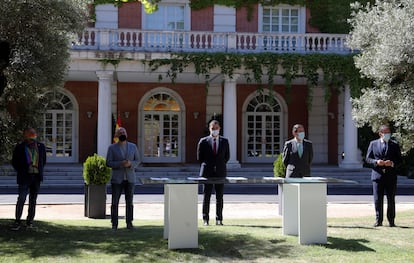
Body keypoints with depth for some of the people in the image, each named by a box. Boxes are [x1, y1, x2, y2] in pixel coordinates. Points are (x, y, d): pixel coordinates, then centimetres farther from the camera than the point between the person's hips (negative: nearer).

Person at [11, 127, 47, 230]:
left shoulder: (41, 147, 5)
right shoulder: (19, 148, -4)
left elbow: (43, 160, 18)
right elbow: (14, 162, 5)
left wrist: (39, 171, 9)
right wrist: (21, 172, -1)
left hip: (37, 177, 3)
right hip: (25, 177, -3)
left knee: (33, 200, 9)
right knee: (21, 198, -10)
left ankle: (30, 220, 19)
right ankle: (17, 221, -2)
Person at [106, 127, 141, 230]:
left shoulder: (133, 147, 4)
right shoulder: (112, 148, -1)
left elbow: (138, 161, 5)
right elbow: (108, 163, -6)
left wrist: (130, 164, -17)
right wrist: (120, 164, -21)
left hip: (130, 178, 2)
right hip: (117, 179, -2)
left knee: (129, 201, 2)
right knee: (115, 202, -1)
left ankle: (129, 223, 10)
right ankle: (114, 224, 6)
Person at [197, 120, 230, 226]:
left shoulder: (224, 141, 6)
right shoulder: (203, 141, 1)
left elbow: (227, 156, 13)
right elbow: (199, 157, 7)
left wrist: (220, 165, 7)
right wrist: (206, 165, 4)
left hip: (220, 172, 1)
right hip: (207, 172, -1)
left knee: (219, 197, 3)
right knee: (206, 196, 1)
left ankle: (219, 219, 8)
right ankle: (205, 219, 7)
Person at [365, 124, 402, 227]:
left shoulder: (395, 145, 7)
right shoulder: (373, 144, 8)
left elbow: (399, 159, 6)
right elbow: (368, 158, 7)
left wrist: (392, 163, -14)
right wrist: (376, 162, -12)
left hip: (391, 175, 0)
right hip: (377, 175, 0)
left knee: (391, 199, 3)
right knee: (378, 199, 1)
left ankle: (391, 221, 12)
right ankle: (378, 220, 10)